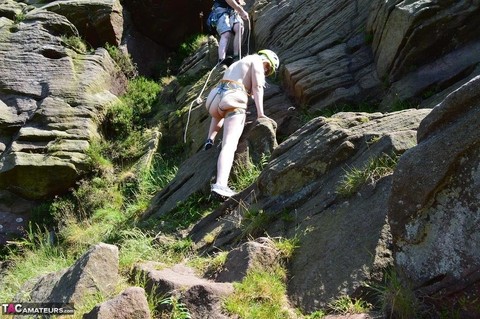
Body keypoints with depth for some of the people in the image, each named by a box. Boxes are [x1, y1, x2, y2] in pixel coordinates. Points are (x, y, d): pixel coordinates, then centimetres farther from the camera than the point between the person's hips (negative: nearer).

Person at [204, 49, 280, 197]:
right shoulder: (257, 60, 12)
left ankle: (210, 140, 25)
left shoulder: (238, 64, 37)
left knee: (218, 116, 44)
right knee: (229, 144, -20)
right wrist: (260, 113, -2)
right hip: (233, 100, -8)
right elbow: (257, 87, 0)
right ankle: (220, 184, -37)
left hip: (215, 97, 8)